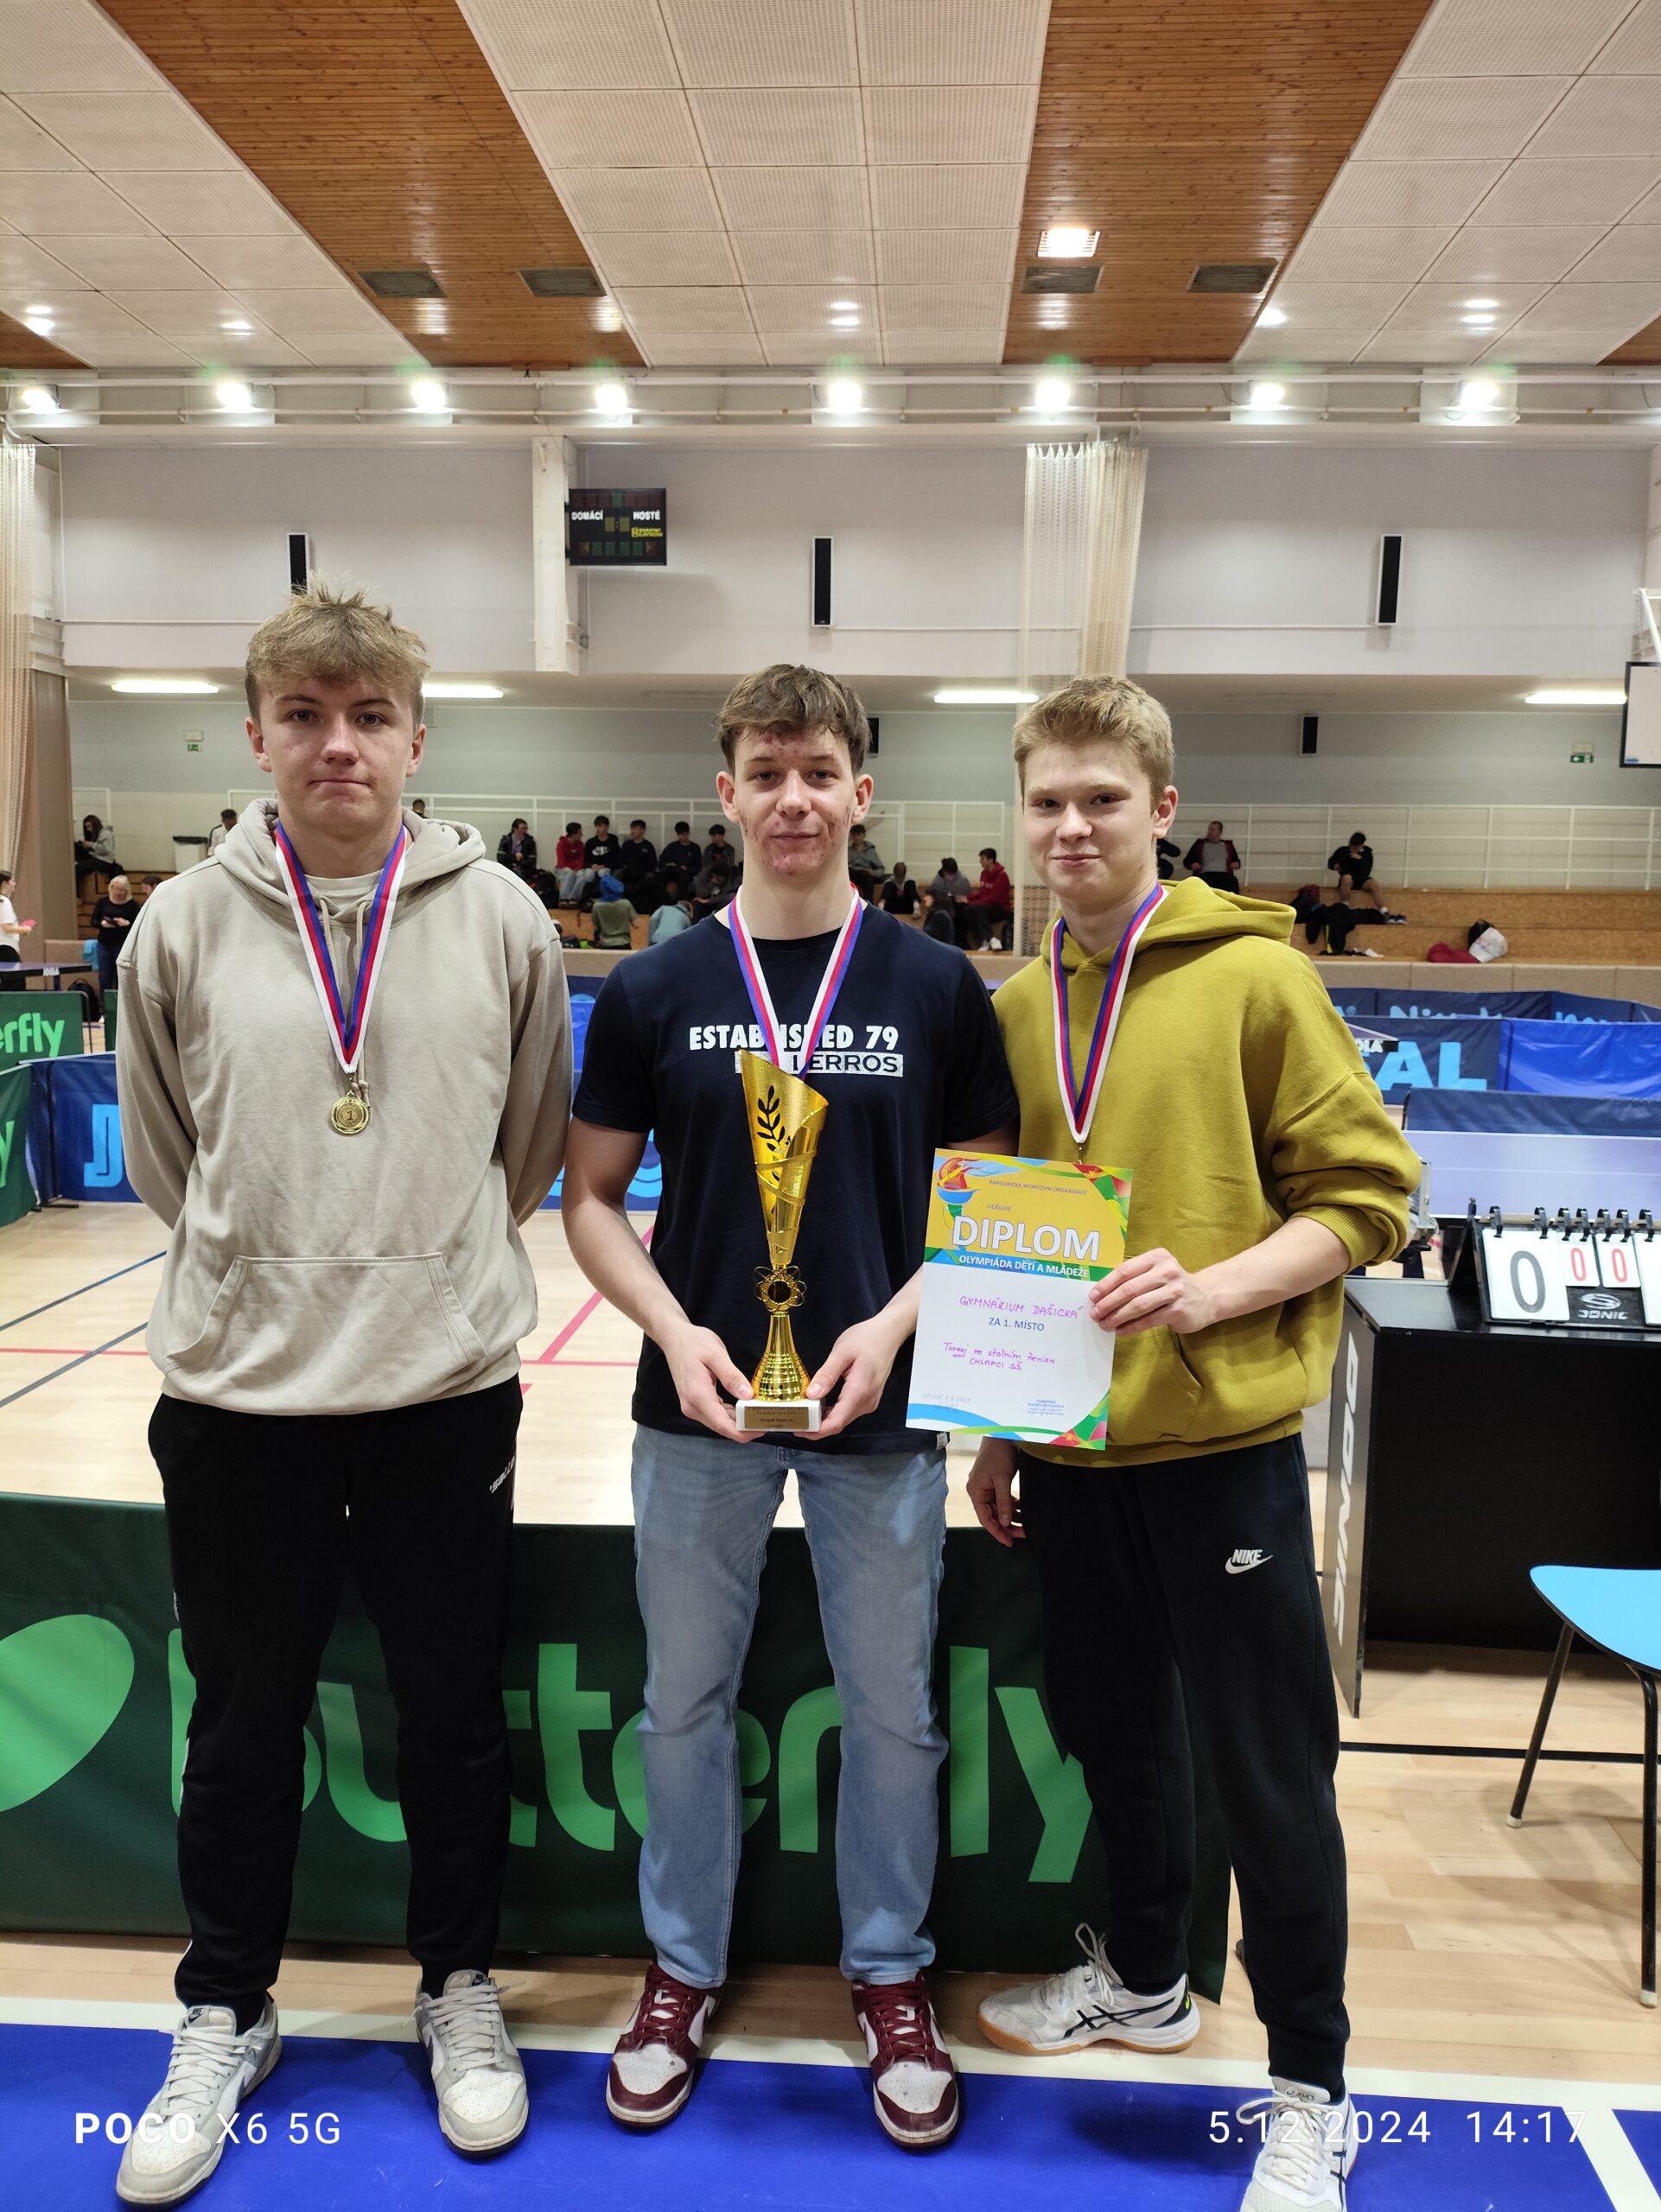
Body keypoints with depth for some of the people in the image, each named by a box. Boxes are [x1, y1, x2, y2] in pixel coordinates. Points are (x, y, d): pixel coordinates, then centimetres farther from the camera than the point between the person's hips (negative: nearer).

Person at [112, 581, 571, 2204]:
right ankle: (224, 2017, 40)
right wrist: (268, 1270, 10)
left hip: (448, 1385, 0)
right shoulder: (185, 925, -3)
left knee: (455, 1716, 14)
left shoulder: (499, 917, -4)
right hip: (235, 1393, 1)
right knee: (244, 1723, 16)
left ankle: (459, 1988, 39)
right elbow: (160, 1156, 8)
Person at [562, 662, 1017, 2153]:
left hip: (880, 1406, 0)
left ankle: (892, 1977, 37)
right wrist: (675, 1329, -12)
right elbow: (591, 1197, 3)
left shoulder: (936, 987, -3)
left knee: (891, 1708, 13)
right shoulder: (655, 990, -2)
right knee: (686, 1699, 15)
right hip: (698, 1407, 1)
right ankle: (684, 1969, 39)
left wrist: (896, 1321, -14)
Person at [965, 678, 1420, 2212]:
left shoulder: (1256, 975, -8)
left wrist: (1214, 1289, -22)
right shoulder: (1015, 1007, 7)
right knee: (1113, 1724, 20)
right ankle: (1144, 1977, 45)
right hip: (1069, 1443, 5)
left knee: (1269, 1768, 7)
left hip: (1221, 1437, -5)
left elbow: (1366, 1194, -8)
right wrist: (997, 1427, 14)